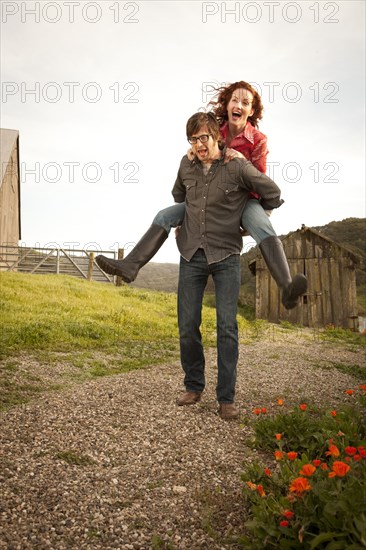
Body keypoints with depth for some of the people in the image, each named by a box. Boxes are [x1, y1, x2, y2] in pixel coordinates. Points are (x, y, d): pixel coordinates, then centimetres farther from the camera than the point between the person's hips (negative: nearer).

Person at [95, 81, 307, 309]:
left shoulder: (258, 140, -7)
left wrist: (242, 160, -25)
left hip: (245, 200, -4)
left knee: (263, 228, -39)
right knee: (165, 216, -12)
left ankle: (287, 288, -54)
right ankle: (131, 265, -22)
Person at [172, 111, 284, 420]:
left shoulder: (238, 167, -9)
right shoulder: (187, 165, 4)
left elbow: (273, 195, 3)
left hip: (226, 257, -3)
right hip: (191, 255, 4)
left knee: (227, 327, -6)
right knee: (188, 327, 3)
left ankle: (226, 398, 4)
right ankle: (194, 387, 20)